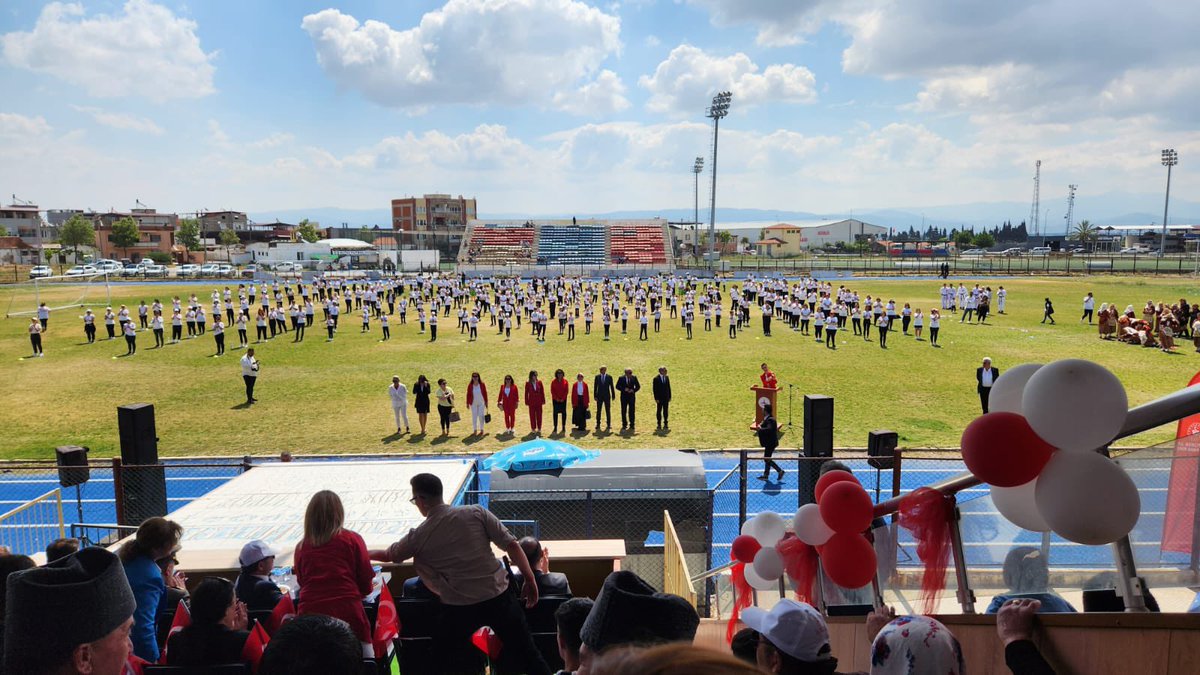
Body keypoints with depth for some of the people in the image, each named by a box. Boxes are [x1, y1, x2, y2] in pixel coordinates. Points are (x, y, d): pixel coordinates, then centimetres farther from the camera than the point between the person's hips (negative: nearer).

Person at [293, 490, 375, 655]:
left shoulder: (301, 547, 9)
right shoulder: (352, 539, 3)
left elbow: (301, 583, 18)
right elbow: (366, 586, 4)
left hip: (309, 613, 3)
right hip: (348, 615, -2)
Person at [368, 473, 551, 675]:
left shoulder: (418, 537, -2)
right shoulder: (476, 513, -3)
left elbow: (388, 555, 17)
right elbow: (512, 545, -6)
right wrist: (530, 580, 3)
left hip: (460, 608, -1)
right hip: (499, 595, 1)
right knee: (526, 654, 12)